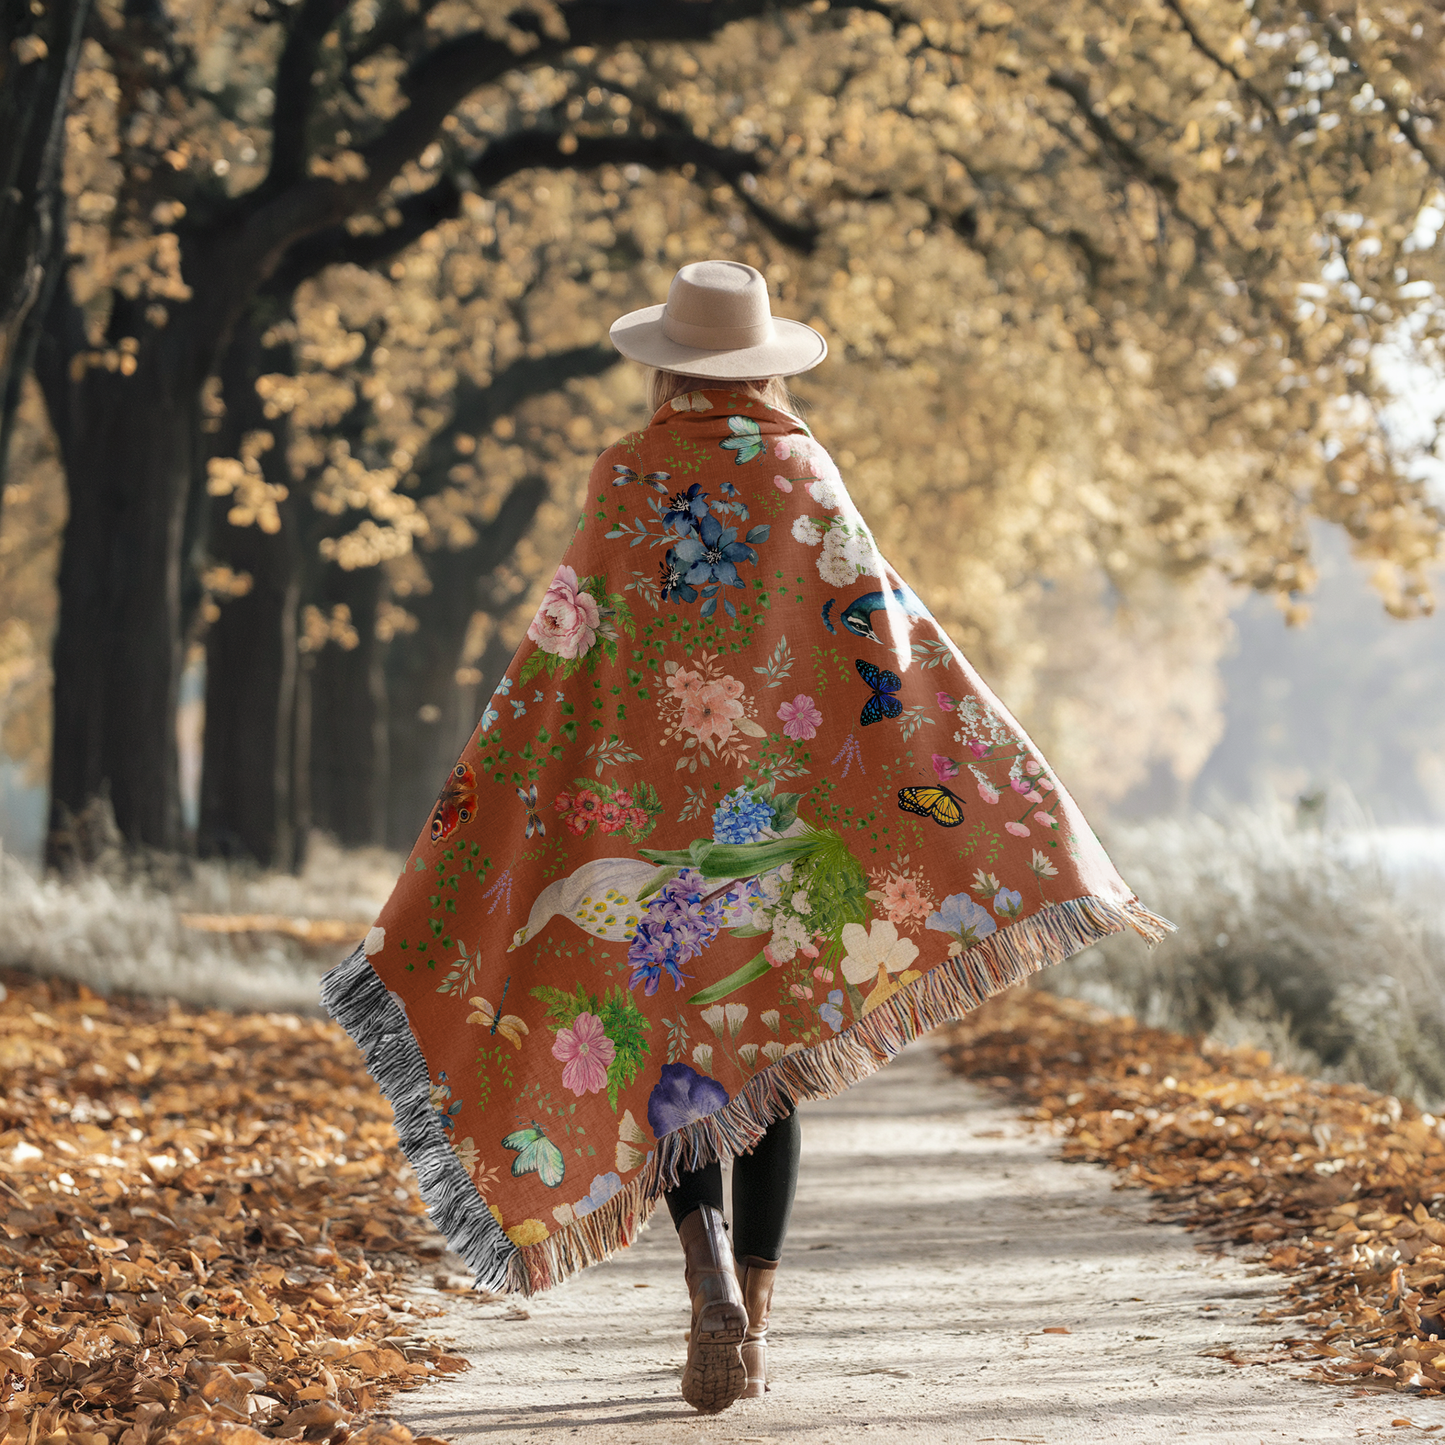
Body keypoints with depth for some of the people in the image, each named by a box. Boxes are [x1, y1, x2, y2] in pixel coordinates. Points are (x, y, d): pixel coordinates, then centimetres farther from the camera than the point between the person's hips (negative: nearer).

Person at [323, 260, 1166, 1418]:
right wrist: (970, 783, -5)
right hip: (786, 795, 1)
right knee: (774, 1055, 11)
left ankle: (712, 1279, -21)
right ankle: (753, 1322, 11)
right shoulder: (801, 468, 0)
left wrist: (487, 806, 6)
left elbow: (561, 647, -1)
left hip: (647, 794, -1)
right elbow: (876, 625, -6)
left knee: (668, 1051, 4)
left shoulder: (625, 476, 0)